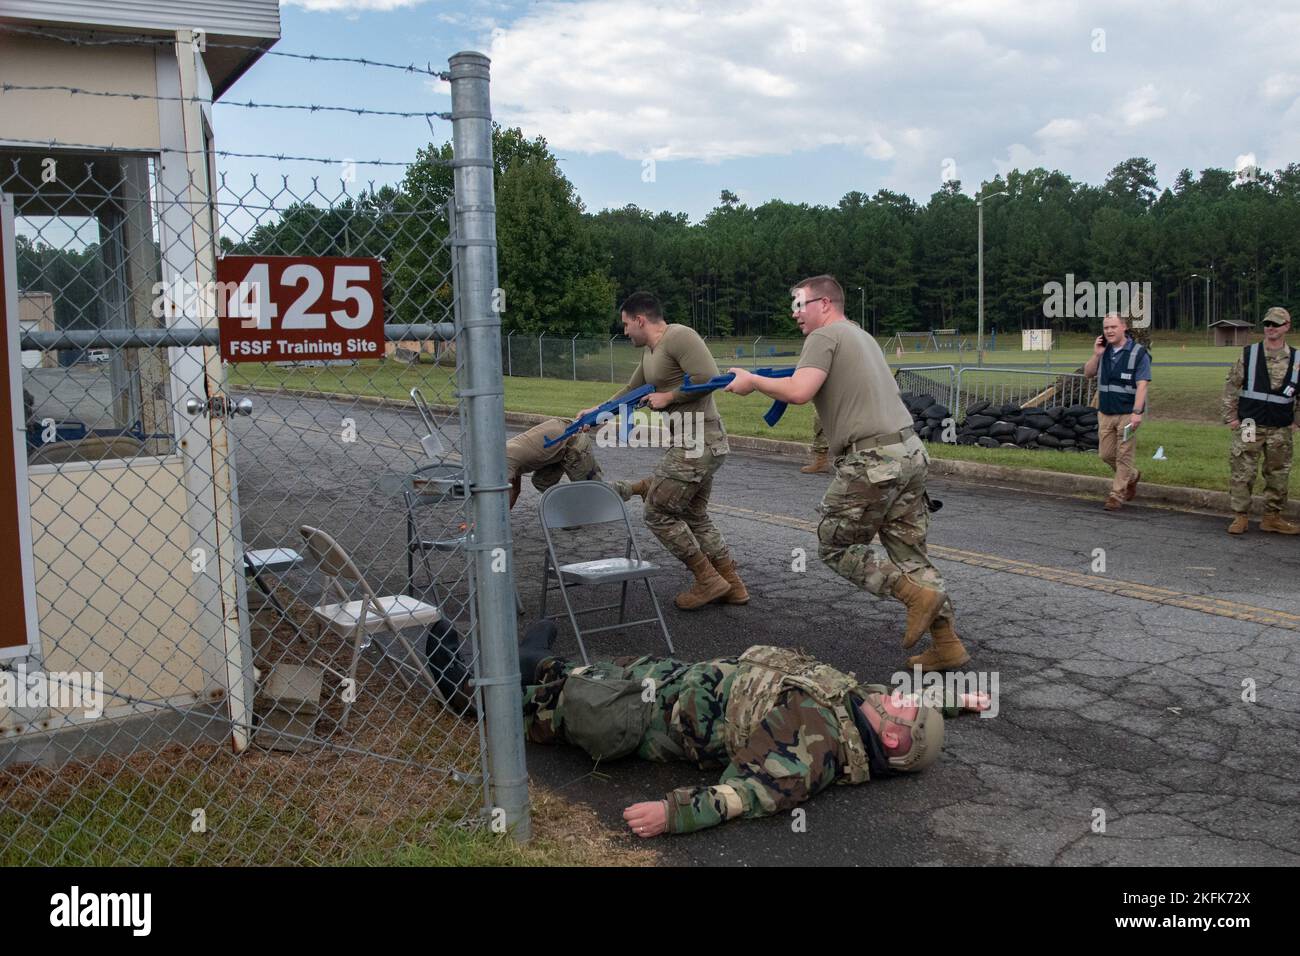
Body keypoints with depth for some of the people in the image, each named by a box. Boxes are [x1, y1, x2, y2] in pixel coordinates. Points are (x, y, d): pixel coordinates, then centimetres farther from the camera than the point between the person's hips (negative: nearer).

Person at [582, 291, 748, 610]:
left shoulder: (679, 336, -12)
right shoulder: (650, 352, 17)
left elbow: (707, 378, -24)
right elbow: (632, 392, 31)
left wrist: (667, 397, -14)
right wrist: (597, 412, 34)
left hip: (696, 442, -10)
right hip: (698, 443, 10)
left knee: (658, 512, -3)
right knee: (694, 516, 17)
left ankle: (708, 580, 5)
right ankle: (732, 585, 23)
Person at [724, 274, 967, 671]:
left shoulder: (825, 336, -4)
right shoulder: (862, 336, 24)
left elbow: (798, 392, -18)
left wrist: (752, 381, -4)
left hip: (872, 459, -9)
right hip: (910, 450, 9)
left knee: (835, 547, 5)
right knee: (910, 553, 12)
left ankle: (917, 594, -4)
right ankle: (947, 642, 12)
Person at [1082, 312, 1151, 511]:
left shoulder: (1138, 352, -10)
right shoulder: (1104, 351, 8)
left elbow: (1142, 385, -15)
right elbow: (1088, 374, 12)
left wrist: (1137, 412, -24)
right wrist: (1096, 355, -5)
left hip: (1127, 413, -6)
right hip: (1105, 413, 6)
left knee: (1123, 457, 0)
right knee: (1106, 454, 11)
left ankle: (1117, 495, 10)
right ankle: (1132, 476, 35)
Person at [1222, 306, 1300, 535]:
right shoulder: (1249, 354, 1)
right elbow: (1231, 386, 4)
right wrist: (1230, 417, 0)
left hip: (1281, 430, 2)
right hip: (1250, 426, -2)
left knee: (1279, 474, 8)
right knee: (1241, 472, -4)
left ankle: (1272, 517, 20)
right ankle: (1240, 517, 6)